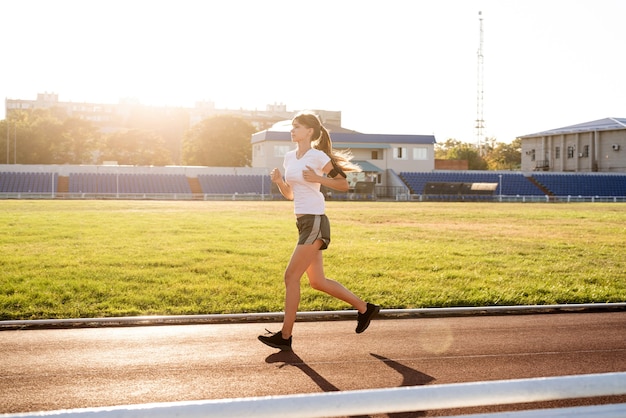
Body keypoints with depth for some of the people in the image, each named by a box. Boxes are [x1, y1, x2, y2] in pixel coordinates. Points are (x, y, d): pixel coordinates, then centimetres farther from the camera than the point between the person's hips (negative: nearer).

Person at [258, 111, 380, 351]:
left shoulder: (317, 156, -9)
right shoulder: (289, 157, 14)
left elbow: (343, 185, -7)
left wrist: (318, 179, -19)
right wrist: (278, 181, 1)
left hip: (314, 222, -9)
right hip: (303, 222, 9)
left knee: (291, 277, -7)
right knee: (317, 281, 13)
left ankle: (285, 336, 1)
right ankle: (364, 308, 26)